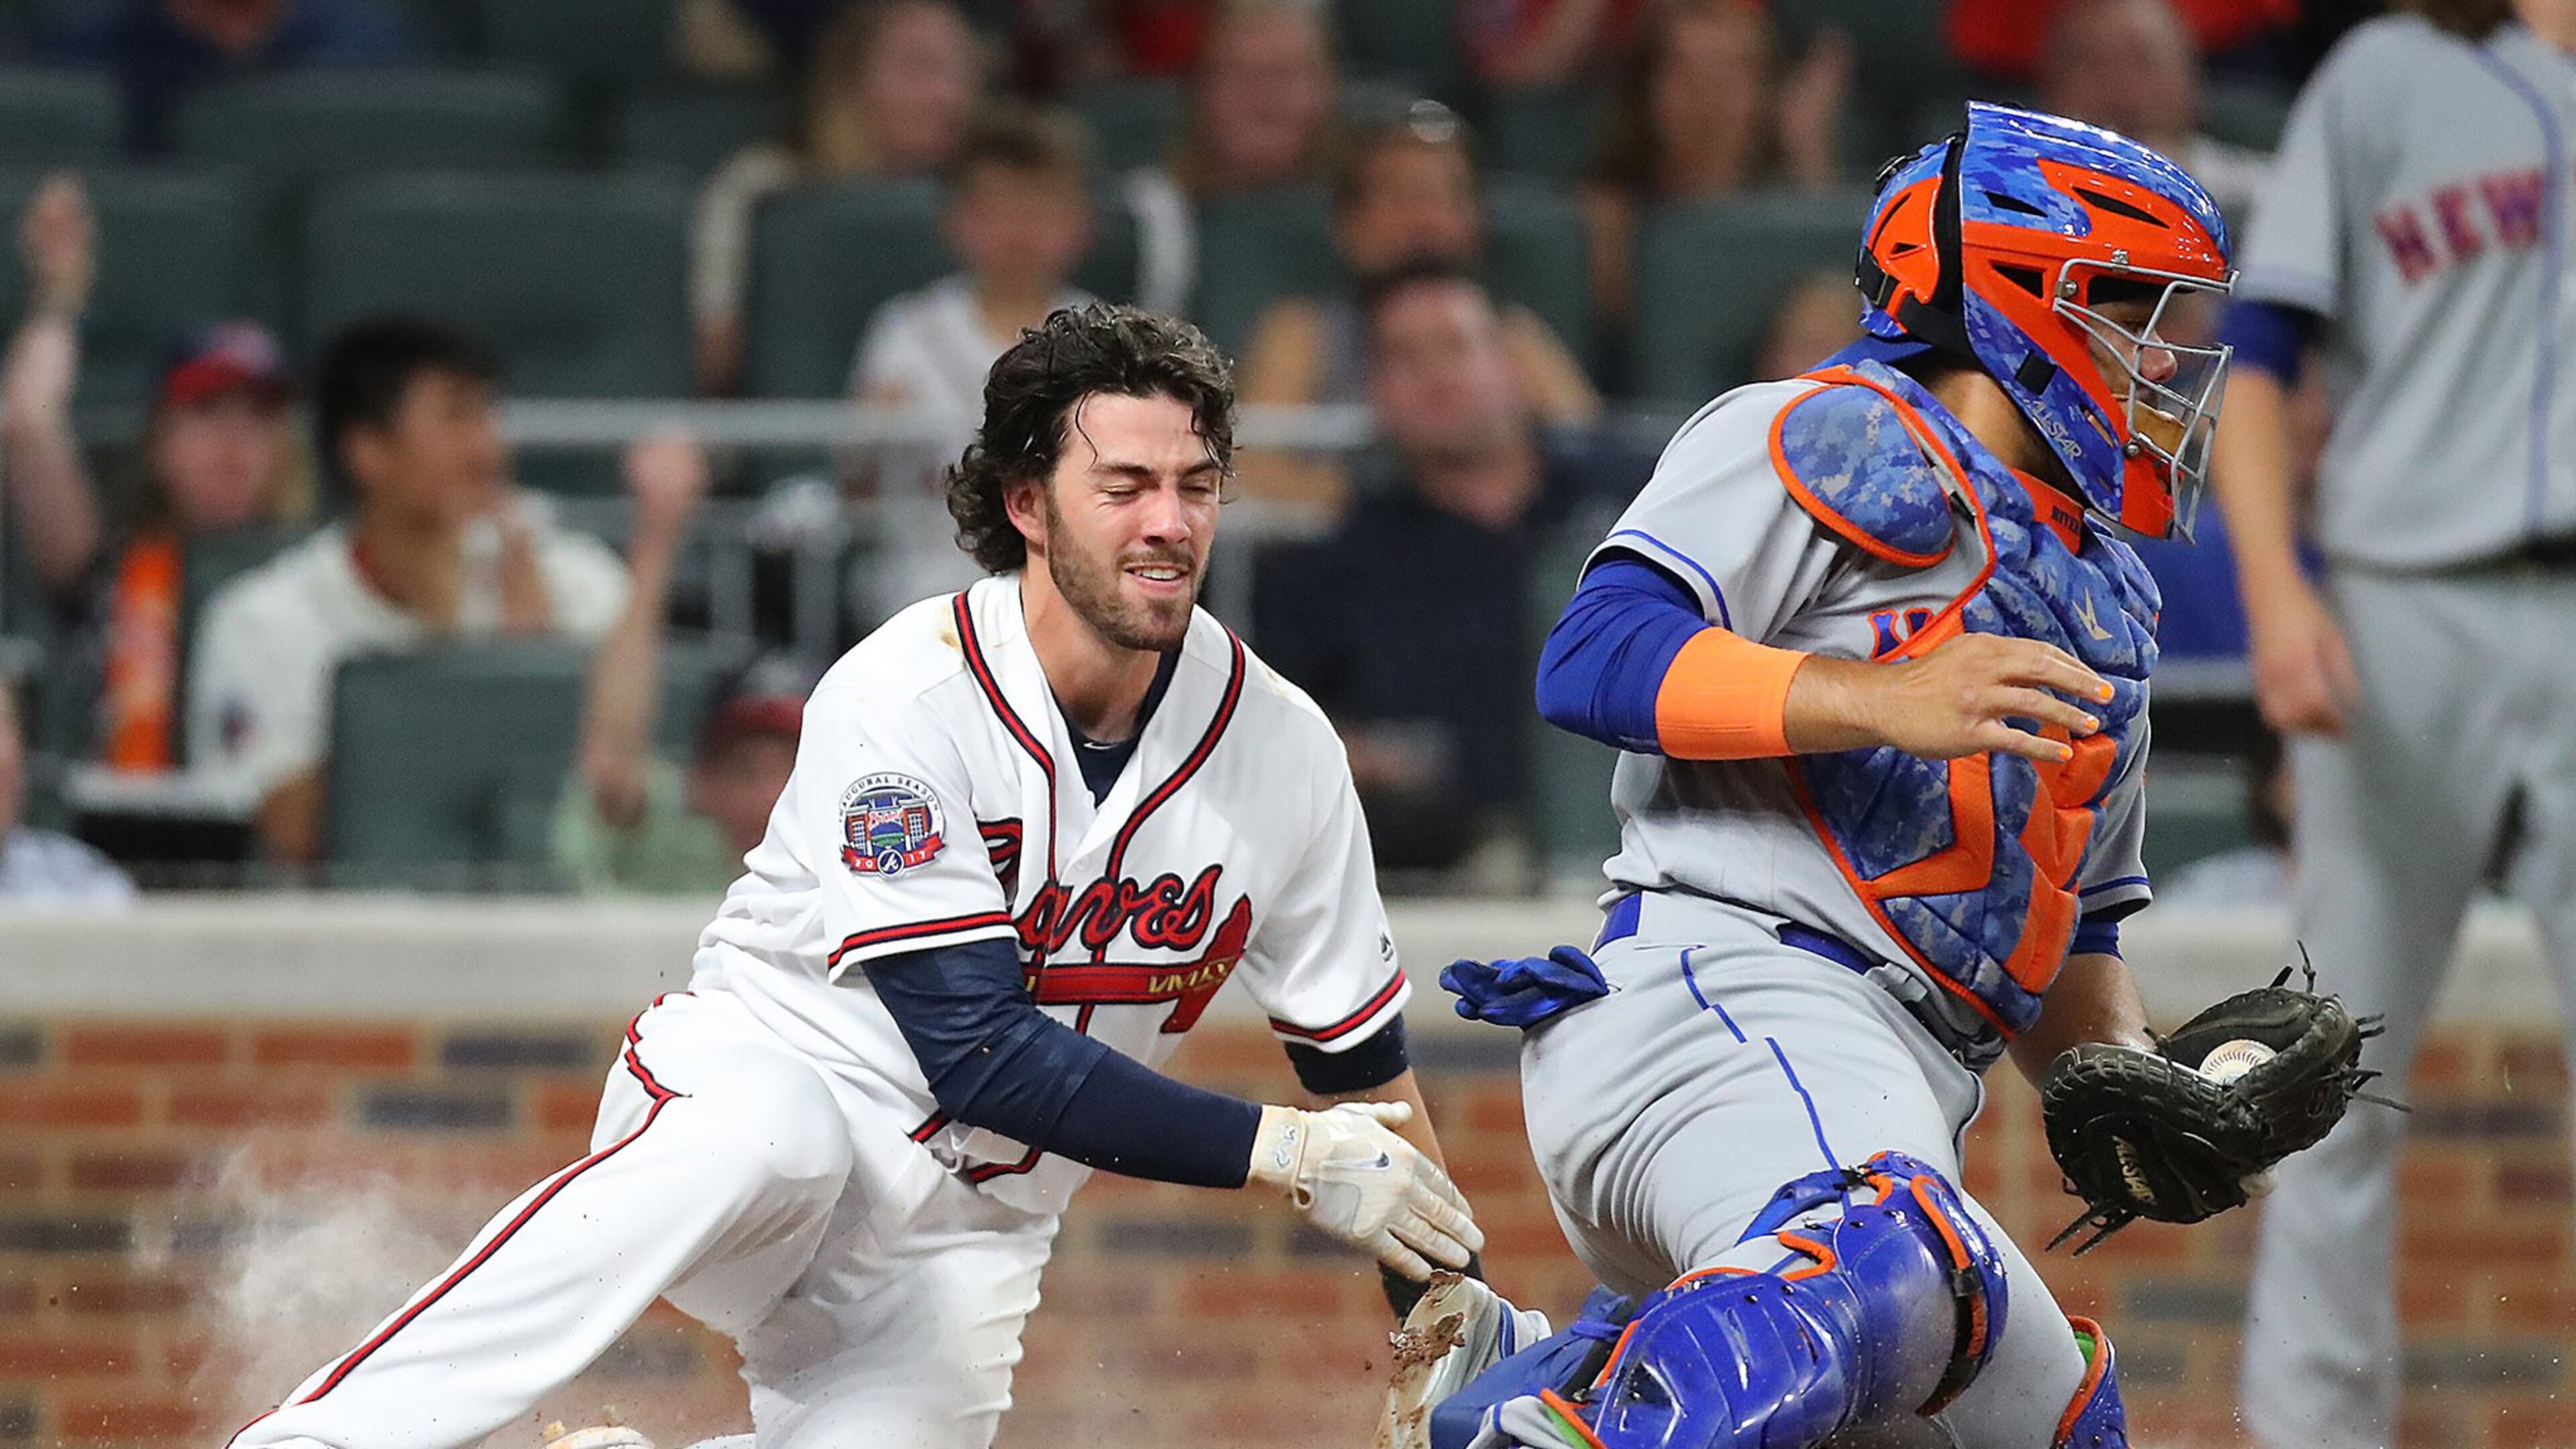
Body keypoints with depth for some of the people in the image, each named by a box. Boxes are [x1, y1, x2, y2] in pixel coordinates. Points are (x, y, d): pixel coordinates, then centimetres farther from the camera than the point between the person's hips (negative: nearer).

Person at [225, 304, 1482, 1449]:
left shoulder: (1280, 747, -5)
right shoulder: (904, 696, -19)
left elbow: (1366, 1070, 8)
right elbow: (977, 1052, -24)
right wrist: (1280, 1154, -24)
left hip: (957, 1236, 5)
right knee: (770, 1135, -40)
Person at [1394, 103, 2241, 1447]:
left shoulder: (2107, 606, 32)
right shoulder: (1834, 440, 5)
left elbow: (2071, 937, 35)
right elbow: (1596, 654, -9)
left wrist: (2135, 1085, 12)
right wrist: (1886, 703, -20)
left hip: (1897, 1095, 10)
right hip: (1727, 981, -10)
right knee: (1883, 1268, -37)